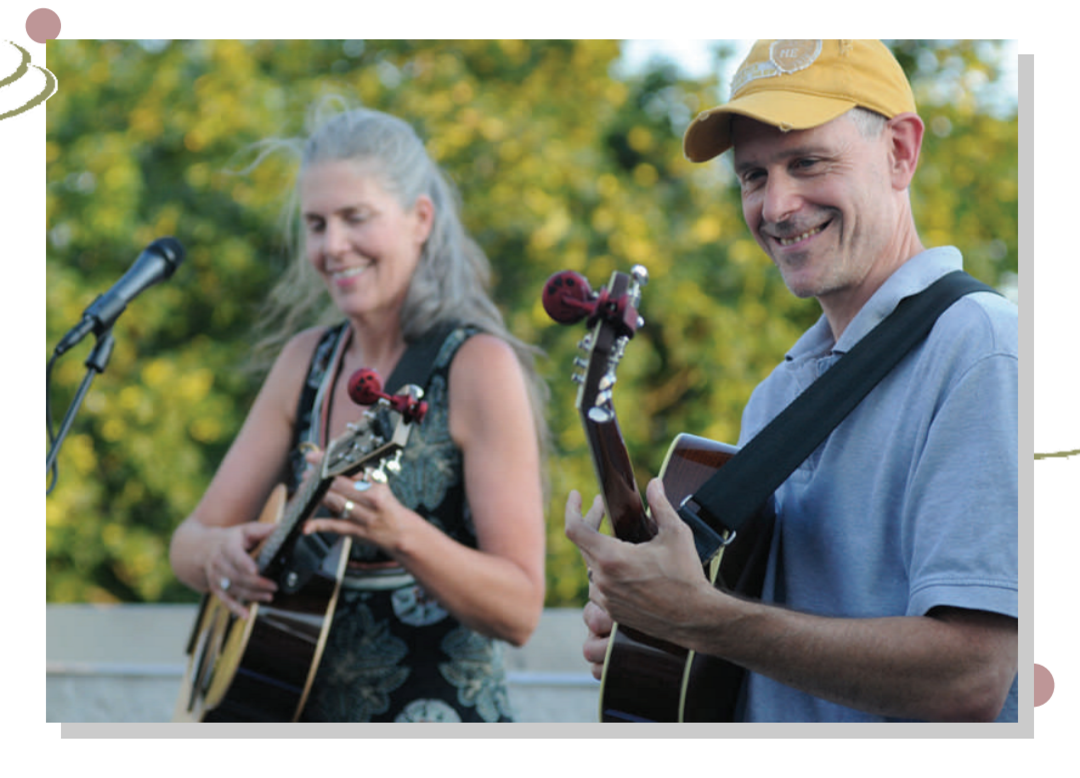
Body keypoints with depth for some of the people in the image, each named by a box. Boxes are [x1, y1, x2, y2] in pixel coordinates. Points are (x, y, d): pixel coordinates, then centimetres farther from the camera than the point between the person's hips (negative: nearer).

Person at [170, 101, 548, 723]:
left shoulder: (478, 366, -10)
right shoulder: (308, 361, 9)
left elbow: (520, 612, -14)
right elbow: (191, 538, 10)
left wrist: (401, 533, -29)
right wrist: (218, 553, -12)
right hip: (309, 716, 6)